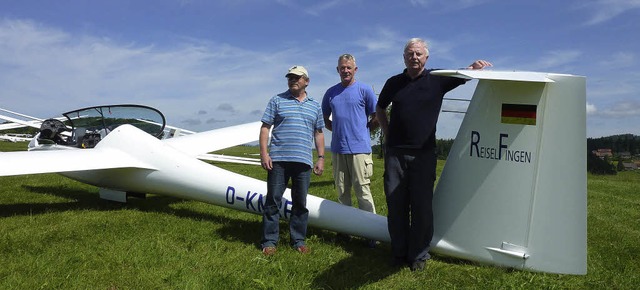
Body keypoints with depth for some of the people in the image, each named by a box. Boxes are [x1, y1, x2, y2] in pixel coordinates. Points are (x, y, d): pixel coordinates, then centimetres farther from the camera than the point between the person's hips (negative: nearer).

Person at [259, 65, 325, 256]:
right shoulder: (277, 101, 8)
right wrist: (264, 153, -7)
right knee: (273, 200, 0)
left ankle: (298, 240, 18)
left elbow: (318, 133, 18)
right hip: (278, 159, -2)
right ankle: (269, 241, 9)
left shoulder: (315, 106, 16)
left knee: (300, 203, 7)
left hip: (303, 161, 2)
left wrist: (321, 158, 9)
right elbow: (265, 127, 3)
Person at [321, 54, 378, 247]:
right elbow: (325, 119, 22)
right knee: (342, 191, 11)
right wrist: (338, 130, 9)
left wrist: (361, 130, 6)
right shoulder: (331, 93, 13)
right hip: (337, 148, 5)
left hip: (359, 148, -5)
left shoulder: (364, 90, 1)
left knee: (362, 190, -7)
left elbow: (376, 118, 4)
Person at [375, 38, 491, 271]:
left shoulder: (437, 79, 5)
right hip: (395, 152, 2)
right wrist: (387, 133, 9)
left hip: (423, 153, -1)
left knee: (422, 205, 0)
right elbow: (380, 108, 21)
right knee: (395, 204, 5)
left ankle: (419, 255, 13)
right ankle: (399, 252, 19)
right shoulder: (394, 82, 9)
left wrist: (474, 66, -24)